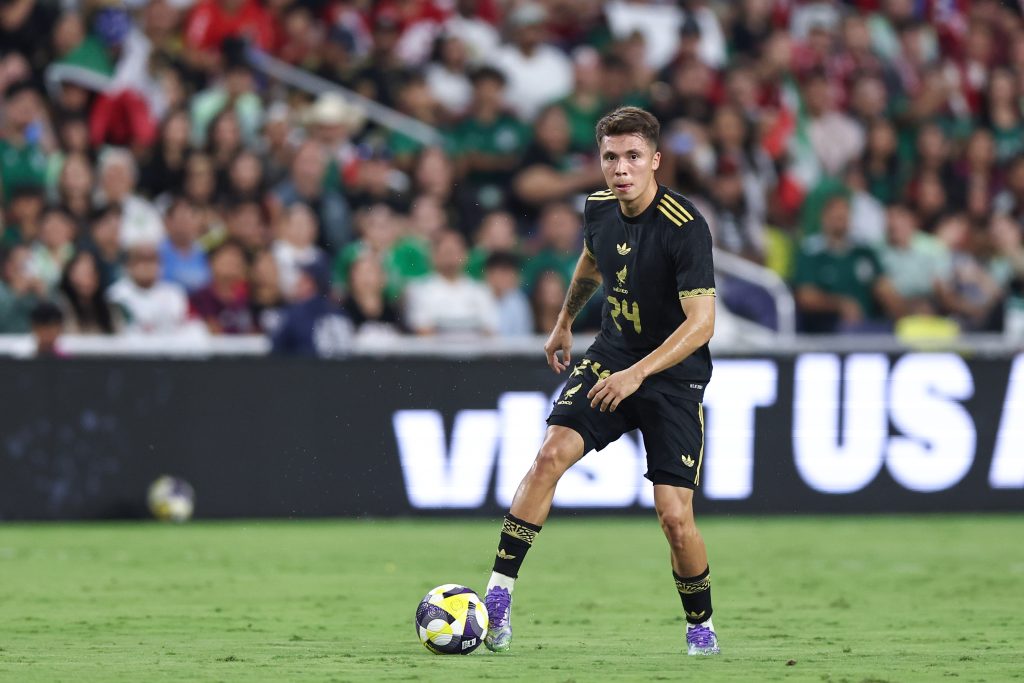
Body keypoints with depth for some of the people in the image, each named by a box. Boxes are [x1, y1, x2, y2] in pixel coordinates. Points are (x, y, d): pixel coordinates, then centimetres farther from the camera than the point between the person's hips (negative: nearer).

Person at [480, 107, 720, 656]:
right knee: (552, 452, -20)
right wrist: (564, 322, 35)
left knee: (675, 517, -11)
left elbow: (701, 322, -27)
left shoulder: (685, 227, -22)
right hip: (609, 359, 5)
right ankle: (499, 593, -17)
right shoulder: (599, 208, -2)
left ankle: (701, 625, 15)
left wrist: (638, 373, -37)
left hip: (674, 374, -5)